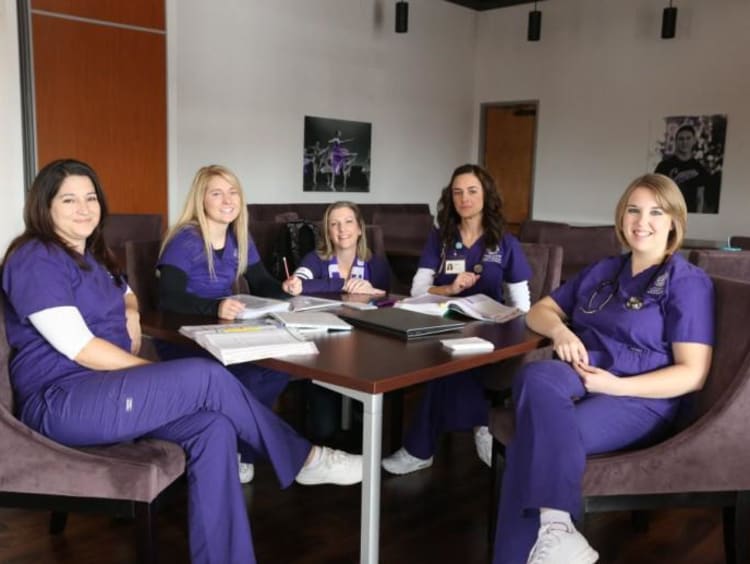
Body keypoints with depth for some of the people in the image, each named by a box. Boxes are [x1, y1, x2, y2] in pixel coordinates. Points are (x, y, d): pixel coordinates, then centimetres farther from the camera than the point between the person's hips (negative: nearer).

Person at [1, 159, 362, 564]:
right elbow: (80, 348, -19)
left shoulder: (92, 255, 17)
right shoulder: (36, 261, -11)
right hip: (59, 403, -9)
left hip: (104, 389, 9)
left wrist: (129, 312, 9)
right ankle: (303, 460, -6)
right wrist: (160, 375, -14)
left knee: (213, 428, -19)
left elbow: (127, 298, 35)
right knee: (208, 378, -24)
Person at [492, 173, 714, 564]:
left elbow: (692, 374, -7)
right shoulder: (602, 271, 20)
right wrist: (560, 330, -4)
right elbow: (539, 311, 21)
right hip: (576, 382, 5)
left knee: (531, 440, -32)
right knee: (537, 377, -34)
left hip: (638, 400, -5)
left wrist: (615, 385, -19)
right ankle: (555, 522, -38)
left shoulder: (688, 282, 1)